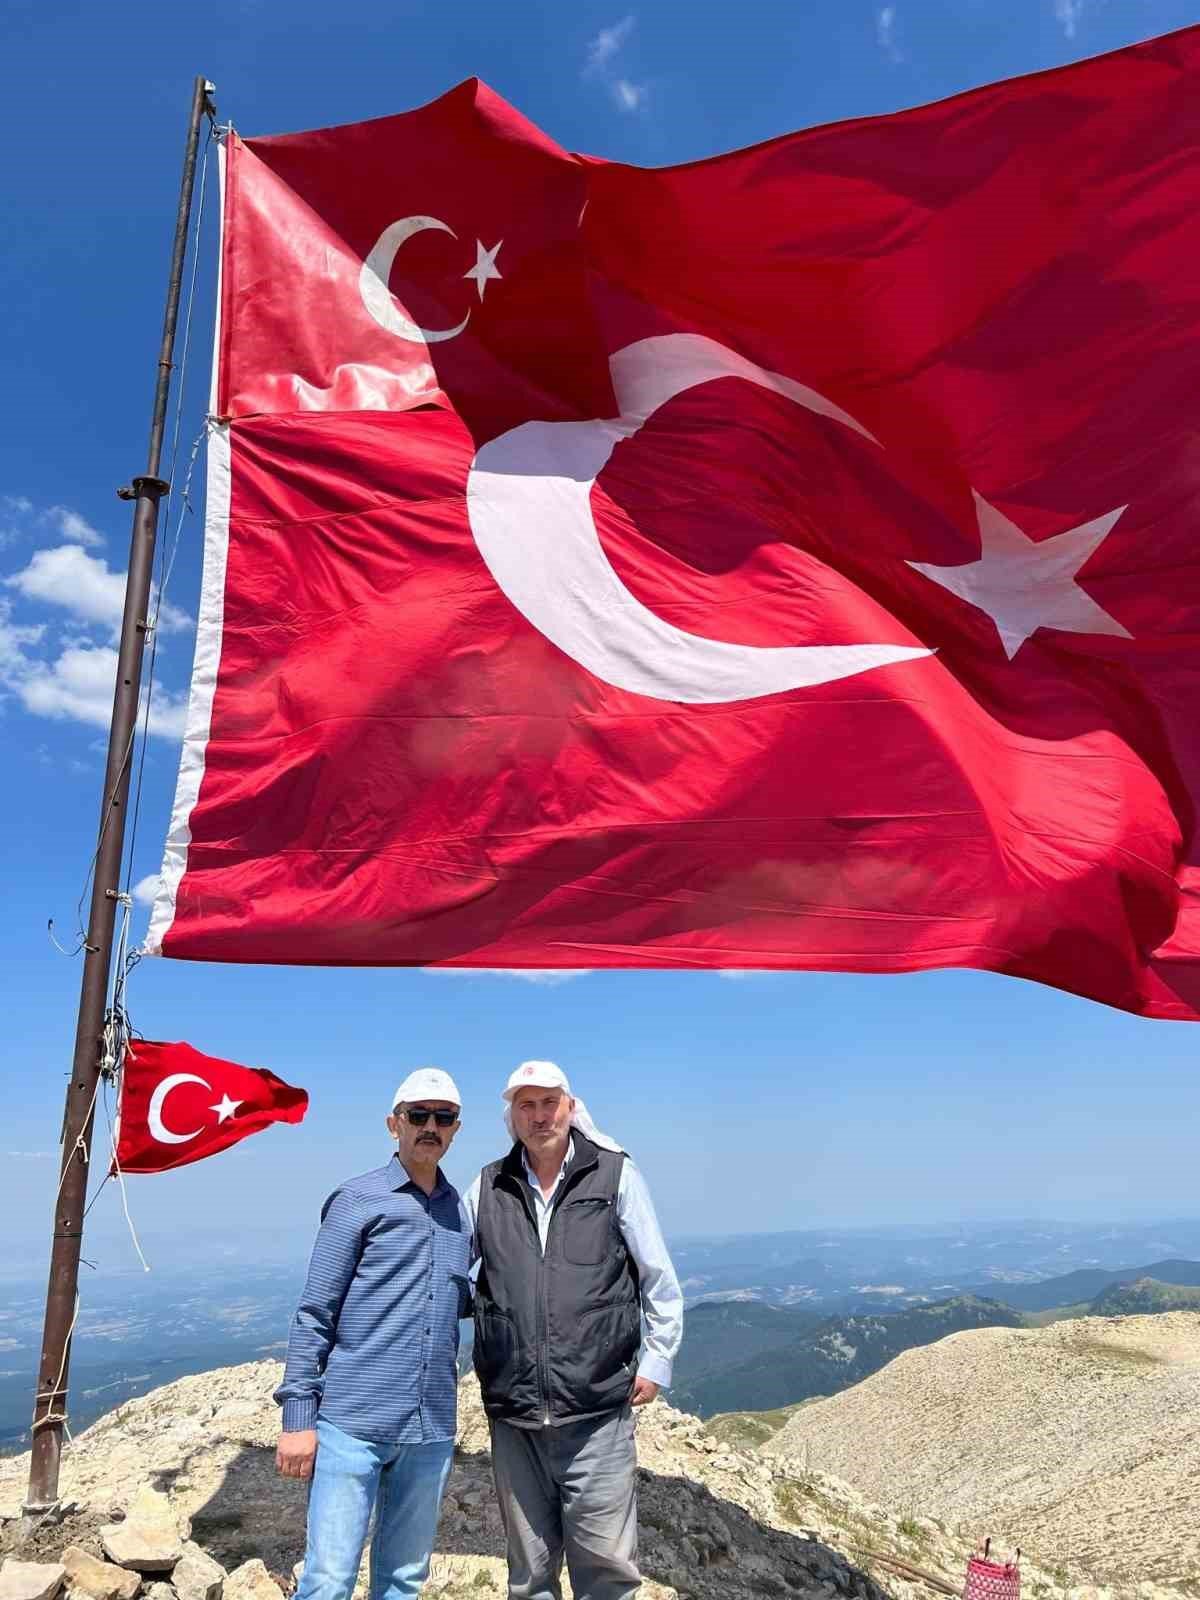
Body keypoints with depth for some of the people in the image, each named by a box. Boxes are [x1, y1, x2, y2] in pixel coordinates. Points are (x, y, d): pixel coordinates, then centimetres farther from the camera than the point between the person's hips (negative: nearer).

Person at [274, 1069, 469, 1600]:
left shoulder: (460, 1212, 10)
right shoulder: (357, 1201, -4)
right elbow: (314, 1315, -5)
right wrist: (297, 1416, -8)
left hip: (430, 1430, 5)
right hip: (352, 1422, -5)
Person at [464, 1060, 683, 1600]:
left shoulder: (615, 1174, -3)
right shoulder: (488, 1186, 4)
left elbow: (659, 1280, 3)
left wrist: (656, 1360, 1)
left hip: (598, 1411, -2)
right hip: (514, 1416, 3)